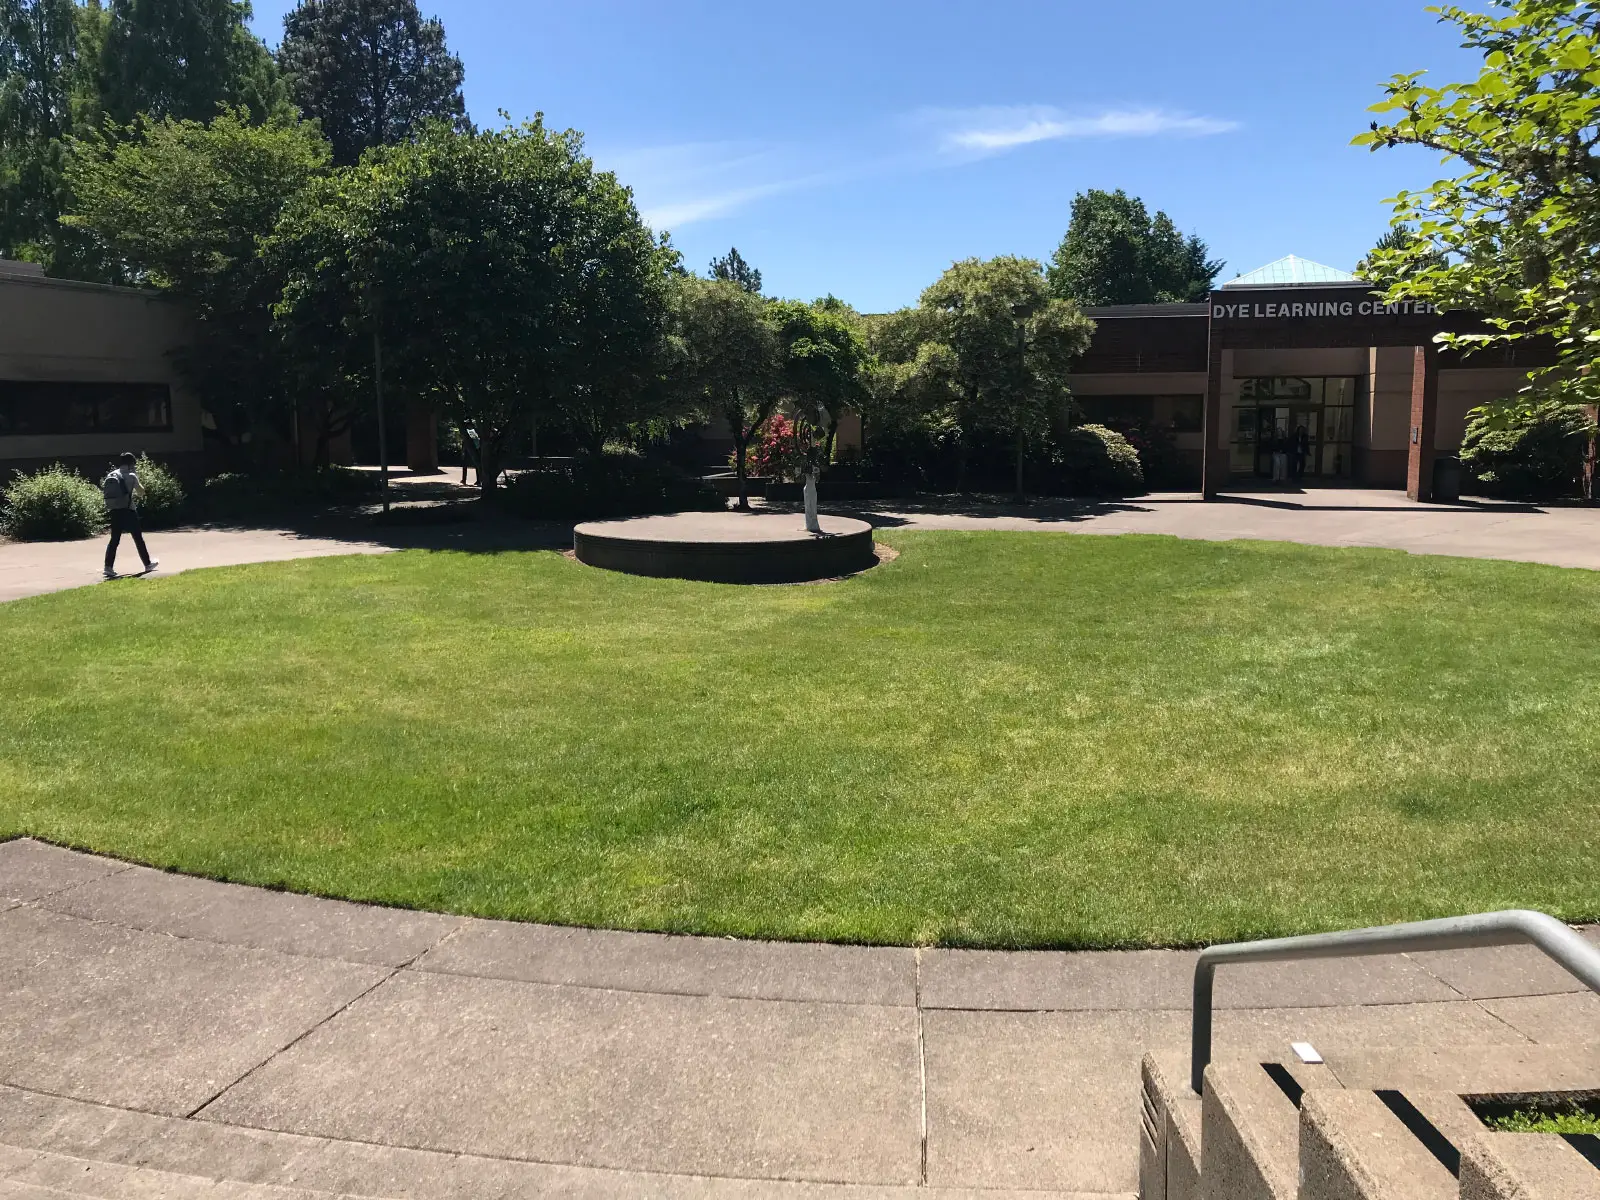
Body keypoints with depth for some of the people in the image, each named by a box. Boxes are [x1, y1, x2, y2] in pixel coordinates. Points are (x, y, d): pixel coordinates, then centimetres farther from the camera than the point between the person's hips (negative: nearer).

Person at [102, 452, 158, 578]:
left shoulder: (110, 476, 10)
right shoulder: (131, 476, -5)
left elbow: (106, 493, 10)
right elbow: (141, 492, 2)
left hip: (114, 511, 5)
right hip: (128, 511, -5)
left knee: (114, 539, 6)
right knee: (138, 538, 6)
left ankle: (109, 567, -6)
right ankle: (148, 564, 15)